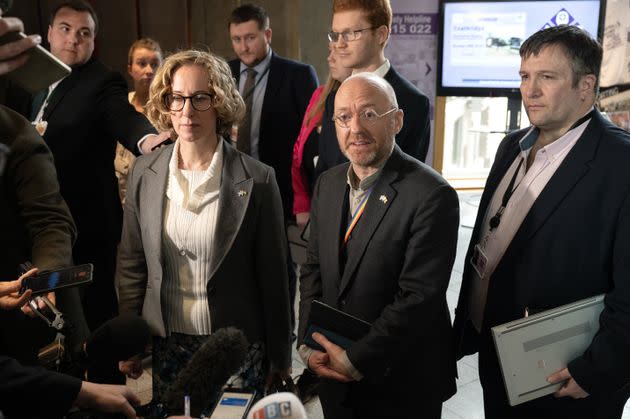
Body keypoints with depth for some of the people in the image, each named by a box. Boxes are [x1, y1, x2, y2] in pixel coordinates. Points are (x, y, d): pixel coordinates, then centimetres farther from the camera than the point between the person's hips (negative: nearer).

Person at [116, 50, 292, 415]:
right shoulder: (144, 173, -1)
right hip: (161, 345, 3)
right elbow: (131, 265, 6)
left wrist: (280, 360, -1)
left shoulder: (257, 180, -12)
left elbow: (273, 277, -7)